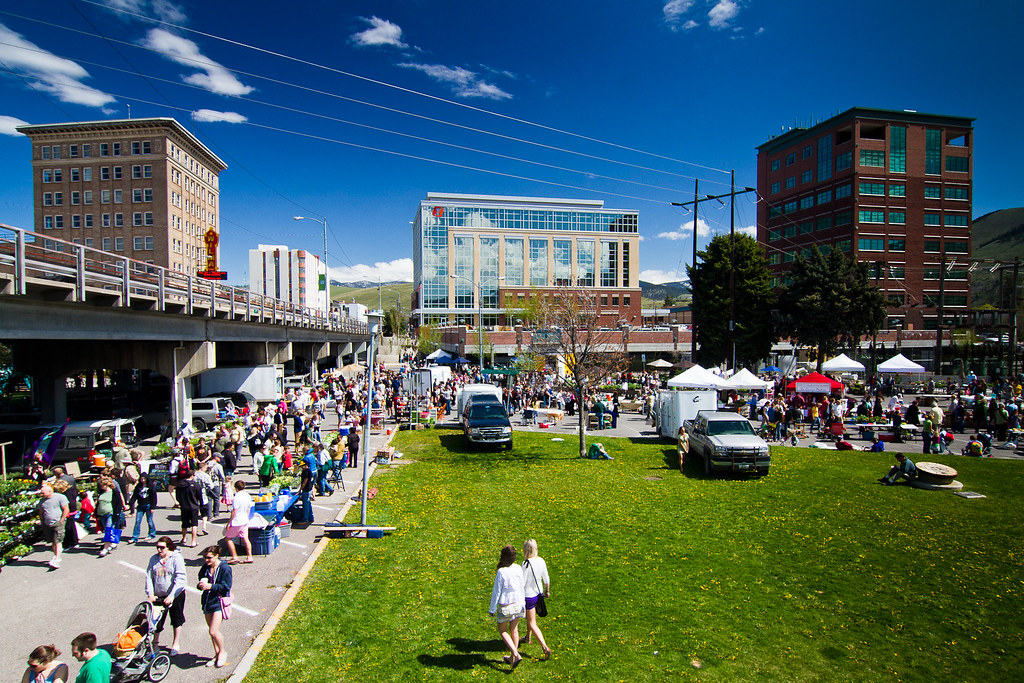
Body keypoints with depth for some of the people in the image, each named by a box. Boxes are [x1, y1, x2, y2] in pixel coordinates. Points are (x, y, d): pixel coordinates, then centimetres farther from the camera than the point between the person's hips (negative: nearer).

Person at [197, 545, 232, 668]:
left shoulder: (224, 569, -13)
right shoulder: (205, 568, 4)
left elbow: (226, 587, -15)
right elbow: (201, 581, 12)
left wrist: (210, 586, -26)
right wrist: (200, 585, -12)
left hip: (219, 602, -6)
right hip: (207, 601, 6)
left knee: (214, 632, -11)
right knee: (212, 631, 15)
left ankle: (222, 652, 14)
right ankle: (217, 654, 32)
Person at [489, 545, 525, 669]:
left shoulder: (501, 572, -23)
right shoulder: (519, 569, -8)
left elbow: (496, 591, -16)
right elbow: (523, 587, 4)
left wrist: (492, 609, -5)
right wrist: (522, 603, 19)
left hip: (505, 606, -5)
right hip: (518, 604, 5)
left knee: (502, 630, 15)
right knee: (514, 630, 19)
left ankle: (516, 654, 1)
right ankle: (512, 657, 30)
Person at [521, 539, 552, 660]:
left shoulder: (526, 564, -26)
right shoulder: (541, 561, -7)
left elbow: (522, 583, -21)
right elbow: (546, 579, 5)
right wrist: (547, 591, 21)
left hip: (528, 595, -7)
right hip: (538, 593, 7)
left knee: (532, 624, 3)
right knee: (530, 617, 30)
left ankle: (545, 647, -4)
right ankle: (528, 637, 49)